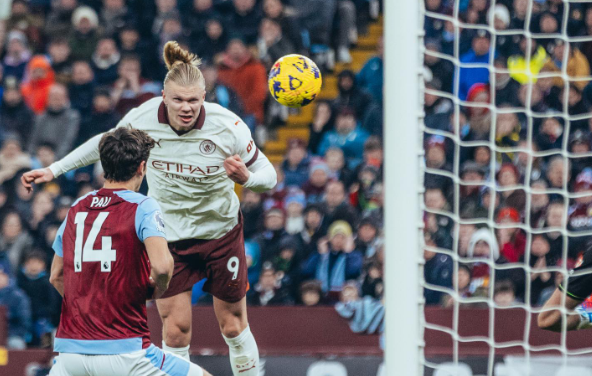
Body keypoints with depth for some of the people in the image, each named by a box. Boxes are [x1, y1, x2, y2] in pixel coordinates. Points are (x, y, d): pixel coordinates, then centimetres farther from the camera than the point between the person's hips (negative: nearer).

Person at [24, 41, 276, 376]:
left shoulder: (228, 126, -21)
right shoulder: (143, 118, -18)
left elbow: (268, 175, -10)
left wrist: (246, 178, -33)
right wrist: (54, 170, 4)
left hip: (221, 232, 0)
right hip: (168, 236, 1)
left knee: (233, 327, 7)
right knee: (176, 332, -5)